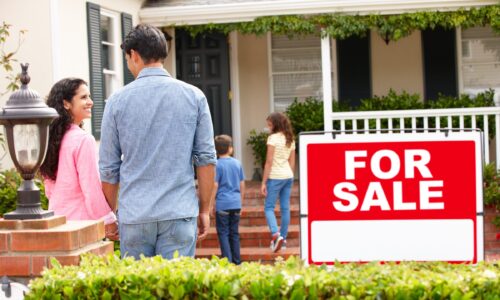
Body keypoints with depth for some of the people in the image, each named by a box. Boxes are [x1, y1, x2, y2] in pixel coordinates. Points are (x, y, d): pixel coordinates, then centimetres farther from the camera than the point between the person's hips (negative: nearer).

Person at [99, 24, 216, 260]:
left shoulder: (118, 100, 1)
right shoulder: (194, 96, 1)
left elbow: (108, 167, 4)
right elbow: (207, 158, 1)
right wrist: (204, 209, 9)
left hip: (134, 215, 0)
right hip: (179, 213, 0)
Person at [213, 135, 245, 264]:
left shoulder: (217, 165, -8)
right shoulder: (237, 163, 7)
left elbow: (215, 186, -10)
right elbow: (242, 185, 11)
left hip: (222, 204, -5)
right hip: (236, 204, 5)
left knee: (223, 233, 0)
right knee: (234, 233, 12)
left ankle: (228, 260, -7)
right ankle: (237, 261, 15)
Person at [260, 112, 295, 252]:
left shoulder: (273, 138, -10)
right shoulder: (290, 139, 11)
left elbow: (269, 162, -12)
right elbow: (292, 162, 14)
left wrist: (263, 182, -10)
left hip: (275, 177, -7)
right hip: (288, 176, 7)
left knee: (269, 207, -2)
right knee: (285, 208, 8)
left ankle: (276, 234, -21)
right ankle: (282, 238, 13)